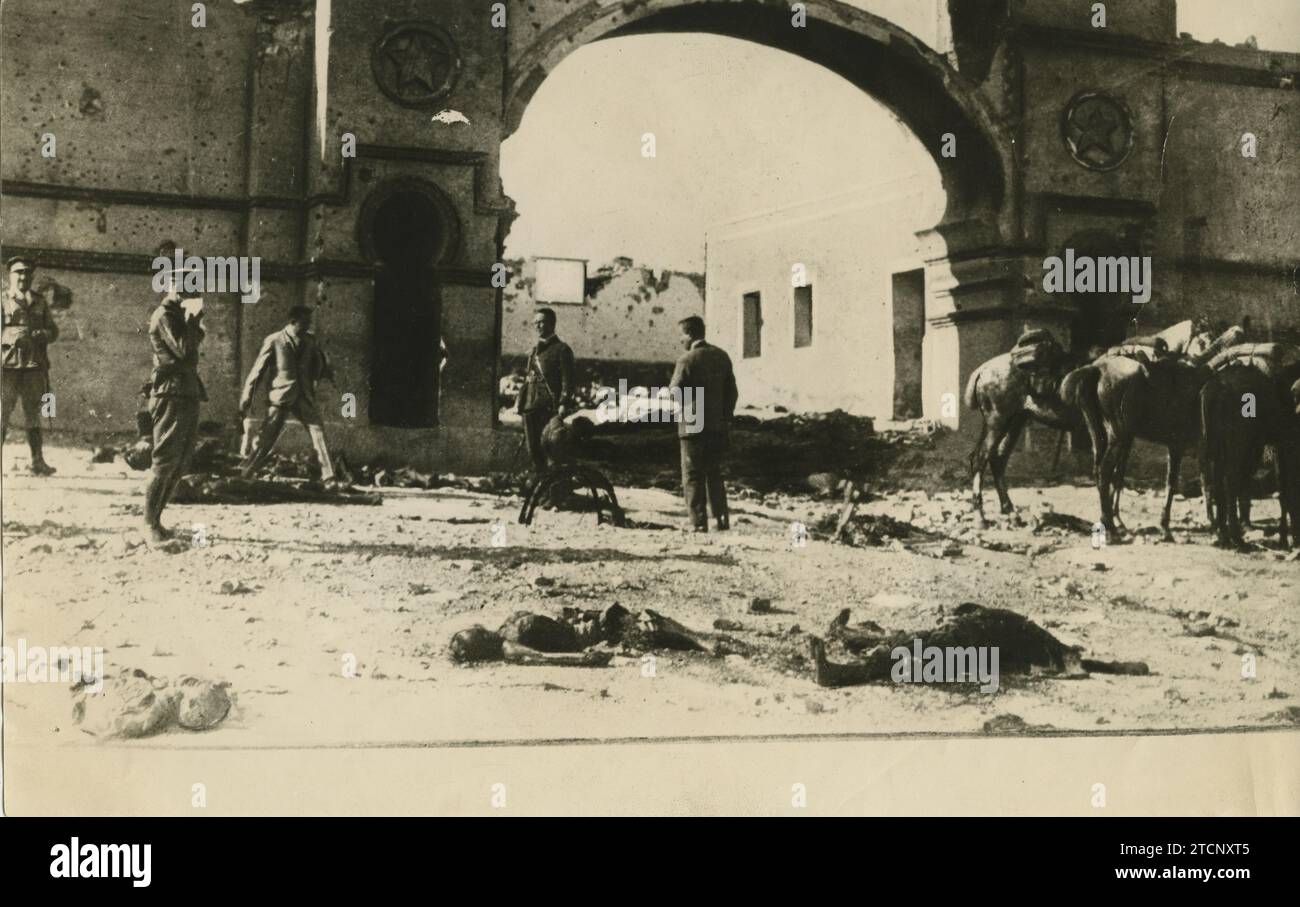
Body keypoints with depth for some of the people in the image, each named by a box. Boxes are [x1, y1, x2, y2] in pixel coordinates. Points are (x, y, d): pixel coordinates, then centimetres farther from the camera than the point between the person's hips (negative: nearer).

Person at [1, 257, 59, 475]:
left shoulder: (40, 303, 14)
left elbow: (53, 331, 12)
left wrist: (39, 335, -7)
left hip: (34, 367, 4)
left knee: (33, 415, 8)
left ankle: (38, 461, 11)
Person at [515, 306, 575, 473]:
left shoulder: (561, 349, -2)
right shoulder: (535, 350, 20)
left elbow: (568, 380, -9)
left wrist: (564, 404, -19)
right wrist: (520, 401, 13)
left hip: (550, 407, -7)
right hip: (531, 407, 7)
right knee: (533, 449, 8)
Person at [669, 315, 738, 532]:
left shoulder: (687, 359, -12)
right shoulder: (722, 356, 7)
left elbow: (675, 392, -13)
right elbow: (732, 392, 10)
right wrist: (725, 418, 16)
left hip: (693, 426, -6)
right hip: (718, 425, 6)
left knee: (693, 476, 0)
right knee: (714, 473, 16)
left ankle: (699, 523, -4)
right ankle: (722, 518, 10)